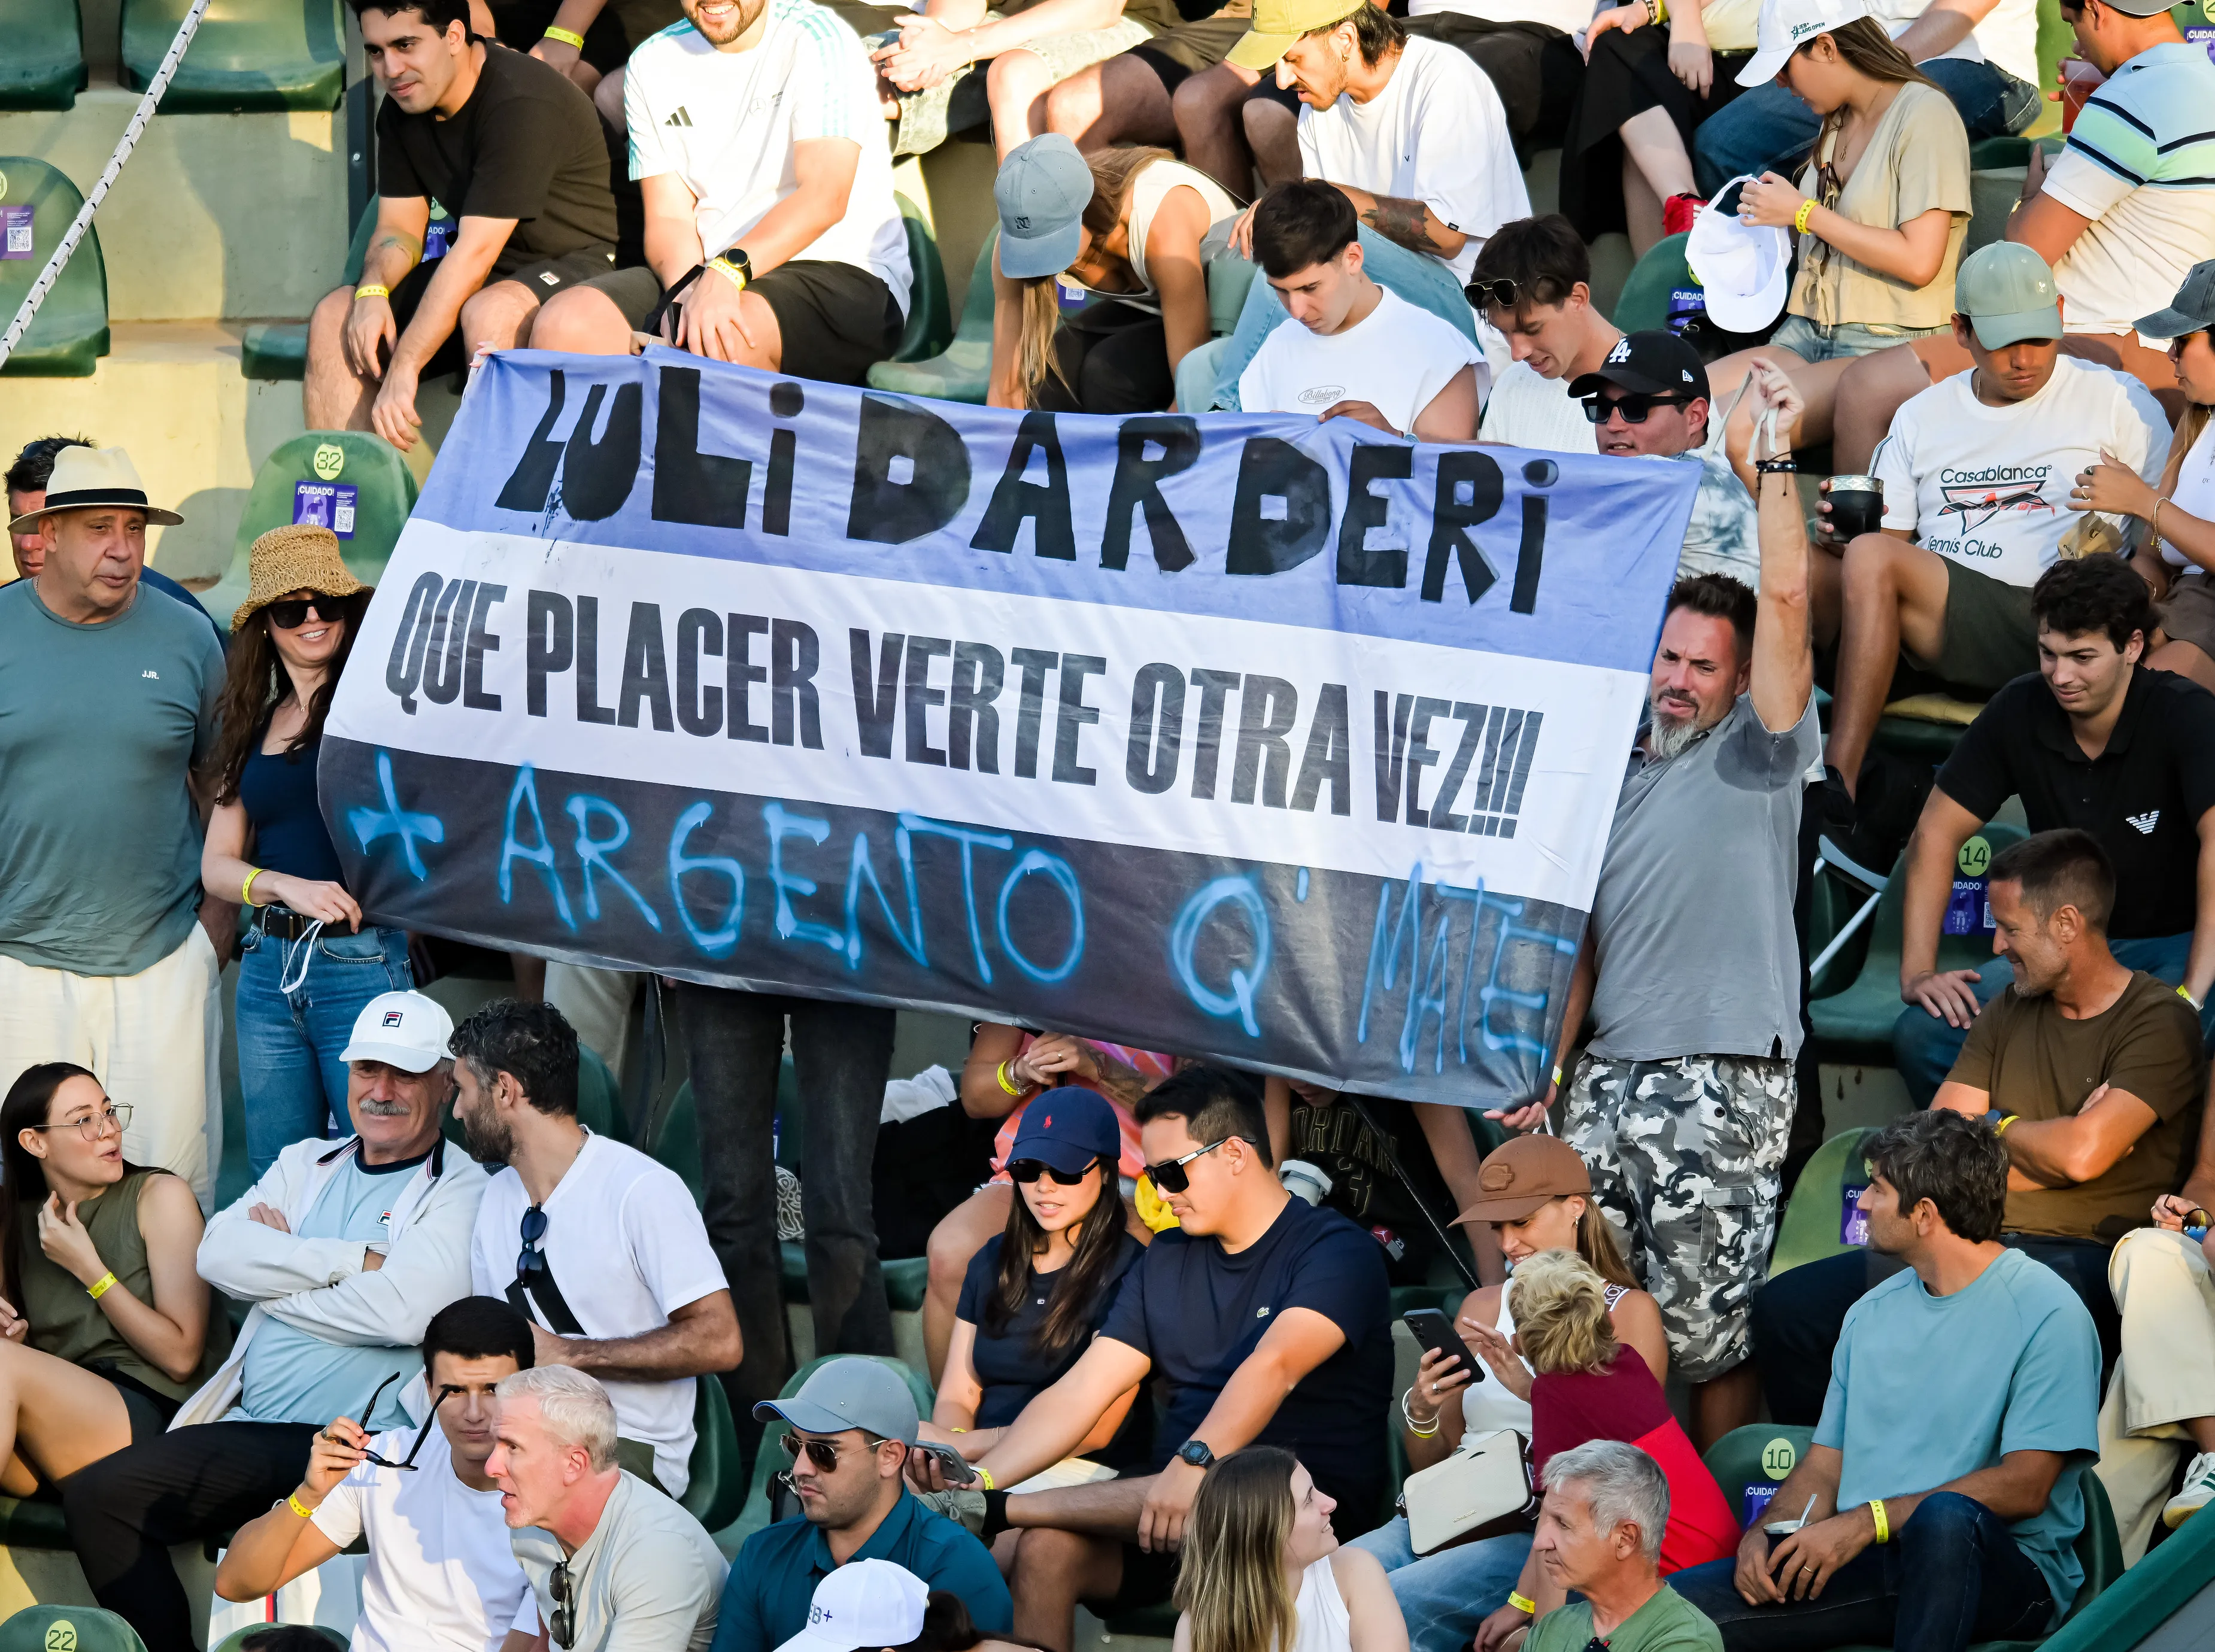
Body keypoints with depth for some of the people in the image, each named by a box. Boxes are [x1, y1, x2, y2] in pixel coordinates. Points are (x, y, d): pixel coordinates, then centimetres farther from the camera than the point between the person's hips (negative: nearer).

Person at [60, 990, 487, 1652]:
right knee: (95, 1495, -13)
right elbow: (219, 1252, 3)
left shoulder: (462, 1192, 1)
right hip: (249, 1422, 7)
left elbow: (404, 1311, -16)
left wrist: (280, 1267, -2)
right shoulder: (305, 1165, 21)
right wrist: (352, 1260, -7)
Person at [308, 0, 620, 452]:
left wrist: (405, 368, -30)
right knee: (334, 318, -8)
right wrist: (373, 290, -19)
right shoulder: (401, 110, 3)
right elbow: (400, 226, 6)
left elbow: (476, 251, -27)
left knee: (489, 312, -38)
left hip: (577, 266, -8)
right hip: (479, 278, 8)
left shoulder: (520, 103, -24)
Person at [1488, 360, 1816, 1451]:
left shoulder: (1757, 757, 1)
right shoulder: (1619, 775, 20)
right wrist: (1543, 1073, 16)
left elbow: (1786, 603, -13)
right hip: (1609, 1075, 6)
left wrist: (1774, 457, -17)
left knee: (1707, 1329, -6)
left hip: (1721, 1083, -6)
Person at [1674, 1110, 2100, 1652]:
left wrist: (1865, 1523, -18)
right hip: (1869, 1566, 5)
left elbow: (2025, 1487, -14)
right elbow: (1824, 1465, 19)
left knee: (1945, 1516, -43)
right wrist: (1763, 1535, -4)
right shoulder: (1872, 1313, 19)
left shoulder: (2046, 1314, -6)